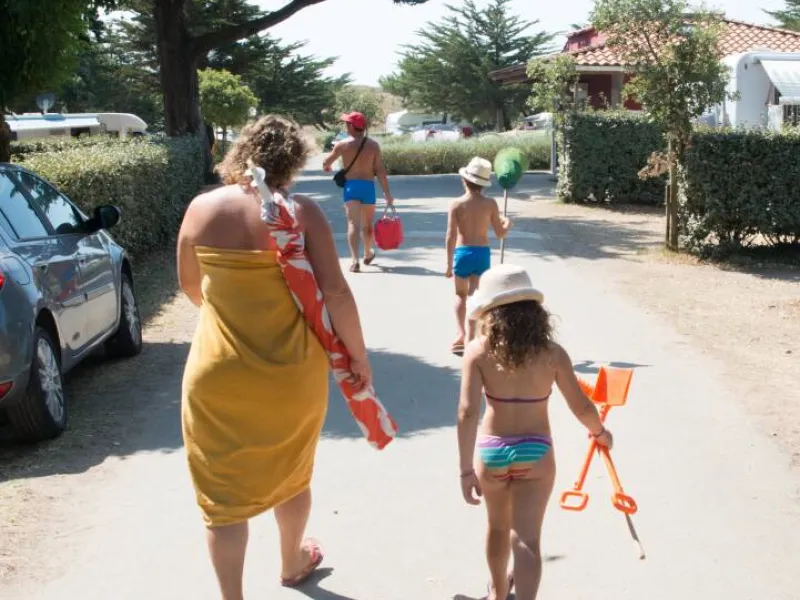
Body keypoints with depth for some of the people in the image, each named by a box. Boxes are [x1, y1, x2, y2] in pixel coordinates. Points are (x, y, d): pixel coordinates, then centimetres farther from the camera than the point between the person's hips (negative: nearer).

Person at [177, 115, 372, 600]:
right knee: (291, 473, 24)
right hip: (292, 371, 0)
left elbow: (190, 285, 9)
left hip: (218, 375, 0)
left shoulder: (202, 208, -5)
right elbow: (335, 291, -15)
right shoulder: (301, 212, -12)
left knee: (223, 490, 12)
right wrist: (358, 356, -3)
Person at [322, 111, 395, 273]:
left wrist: (327, 166, 37)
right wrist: (387, 193, -1)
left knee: (353, 223, -9)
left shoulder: (342, 145, -3)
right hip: (368, 186, 2)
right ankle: (368, 255, 39)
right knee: (367, 225, 18)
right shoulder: (373, 145, -1)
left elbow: (326, 163, 12)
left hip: (351, 186, -2)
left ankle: (355, 260, -23)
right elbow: (380, 170, -5)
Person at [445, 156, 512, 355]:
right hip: (482, 253, 1)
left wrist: (449, 263, -2)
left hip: (462, 253, -1)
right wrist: (508, 223, 26)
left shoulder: (456, 204, -8)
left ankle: (462, 333, 3)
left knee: (461, 294, 18)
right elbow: (500, 233, 3)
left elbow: (451, 236, -9)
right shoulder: (490, 204, -4)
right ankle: (469, 339, -3)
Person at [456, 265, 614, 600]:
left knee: (498, 528, 25)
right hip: (535, 454, -1)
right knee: (526, 540, 2)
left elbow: (467, 412, -18)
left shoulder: (478, 351, -10)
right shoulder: (552, 354, -9)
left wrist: (466, 470, -16)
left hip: (491, 451, 1)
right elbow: (581, 408, -4)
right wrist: (600, 432, 17)